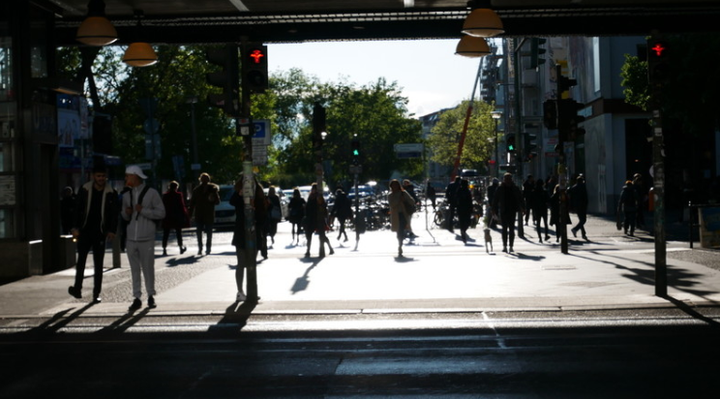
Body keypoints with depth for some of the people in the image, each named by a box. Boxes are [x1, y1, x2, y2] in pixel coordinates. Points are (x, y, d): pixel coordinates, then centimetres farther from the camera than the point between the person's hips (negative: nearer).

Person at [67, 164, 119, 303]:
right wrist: (75, 227, -2)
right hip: (85, 231, 0)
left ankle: (96, 294, 9)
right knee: (81, 260, -7)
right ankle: (77, 288, -2)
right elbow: (78, 209, 5)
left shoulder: (111, 193, 1)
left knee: (98, 265, 4)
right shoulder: (85, 190, 2)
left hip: (100, 233, 0)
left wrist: (112, 230, -5)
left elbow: (114, 213, 3)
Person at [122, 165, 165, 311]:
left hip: (146, 238, -4)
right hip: (131, 238, 4)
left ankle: (150, 296, 14)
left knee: (148, 268, -1)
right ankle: (137, 298, 8)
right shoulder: (127, 195, 14)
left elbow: (161, 213, -5)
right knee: (134, 269, 4)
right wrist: (127, 213, 0)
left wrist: (143, 210, -13)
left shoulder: (151, 193, -2)